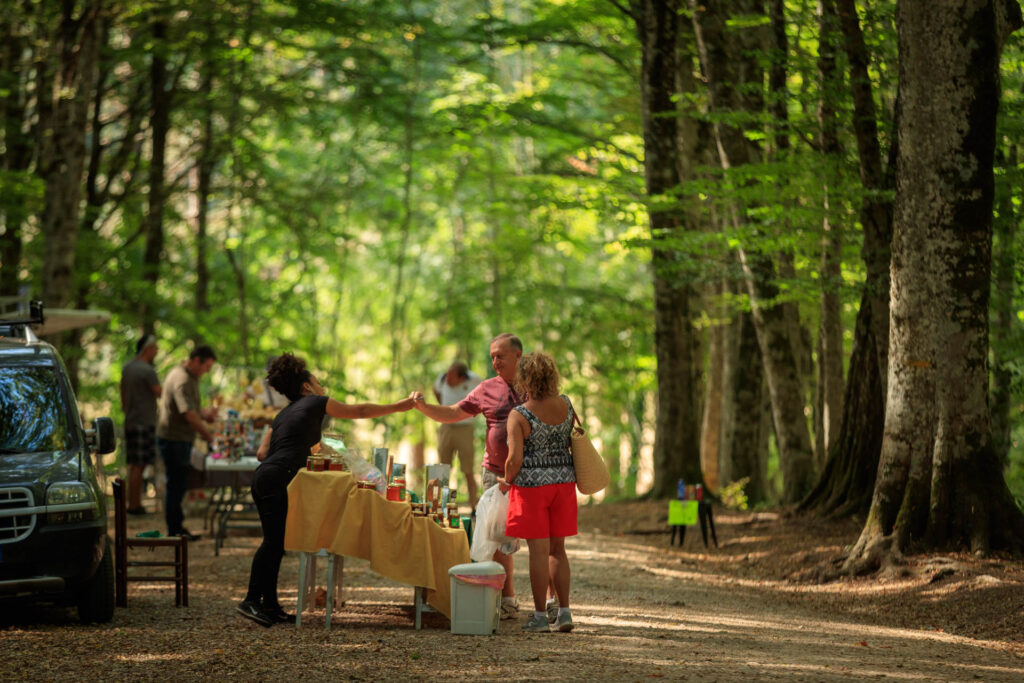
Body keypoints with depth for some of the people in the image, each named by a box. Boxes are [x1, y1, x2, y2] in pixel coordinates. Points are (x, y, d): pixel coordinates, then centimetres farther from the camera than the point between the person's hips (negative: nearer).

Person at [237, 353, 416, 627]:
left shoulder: (283, 415, 26)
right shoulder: (316, 403, 7)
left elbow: (262, 452, 17)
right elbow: (359, 411, 13)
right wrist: (398, 406, 22)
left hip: (263, 477, 8)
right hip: (278, 478, -8)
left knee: (274, 543, 9)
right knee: (274, 541, -11)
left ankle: (270, 604, 8)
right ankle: (251, 600, -16)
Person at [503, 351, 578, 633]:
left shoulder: (519, 415, -16)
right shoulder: (566, 404, 1)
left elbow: (515, 458, -19)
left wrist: (508, 481, -1)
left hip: (532, 484, -5)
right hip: (563, 481, 5)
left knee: (539, 550, 0)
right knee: (557, 548, 13)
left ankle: (540, 616, 5)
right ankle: (564, 612, 9)